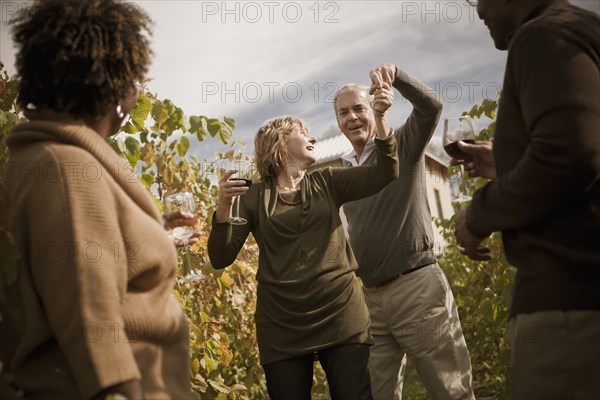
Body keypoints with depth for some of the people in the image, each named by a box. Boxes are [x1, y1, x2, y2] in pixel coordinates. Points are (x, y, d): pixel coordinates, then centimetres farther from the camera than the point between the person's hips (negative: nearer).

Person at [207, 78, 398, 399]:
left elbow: (385, 175, -4)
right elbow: (221, 258, -4)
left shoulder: (327, 183, 10)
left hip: (343, 320, 2)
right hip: (282, 330, -1)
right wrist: (223, 207, -19)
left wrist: (380, 118, -17)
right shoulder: (254, 197, 3)